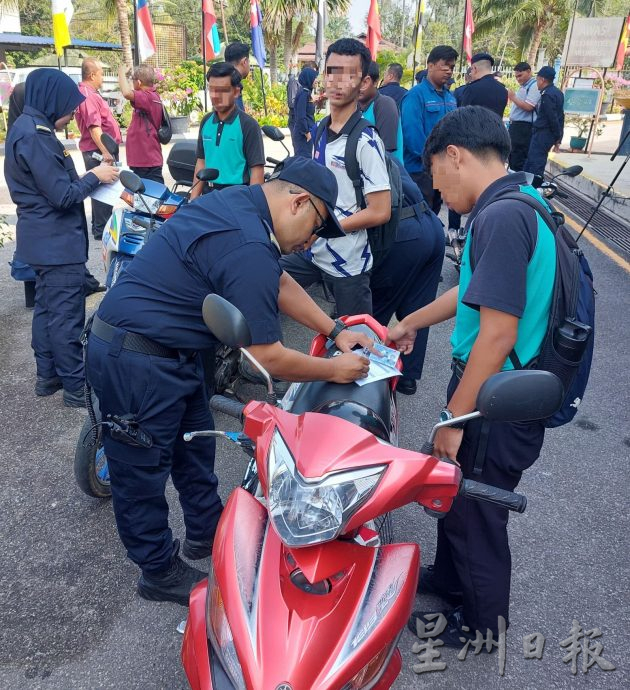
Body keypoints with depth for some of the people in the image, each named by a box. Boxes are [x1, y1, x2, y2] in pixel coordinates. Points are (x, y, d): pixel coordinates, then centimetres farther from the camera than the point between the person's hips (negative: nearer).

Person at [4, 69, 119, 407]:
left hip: (45, 239, 11)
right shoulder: (34, 136, -20)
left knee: (47, 309, 17)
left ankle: (47, 375, 28)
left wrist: (85, 177, 6)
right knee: (67, 315, -3)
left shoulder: (28, 128, 12)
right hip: (57, 242, -11)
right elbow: (62, 195, -22)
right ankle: (76, 385, 6)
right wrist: (95, 176, -9)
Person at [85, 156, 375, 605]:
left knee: (194, 447, 22)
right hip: (138, 364, -10)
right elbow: (265, 357, -22)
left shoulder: (238, 202, 3)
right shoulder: (248, 248, -28)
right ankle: (160, 571, 28)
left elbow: (281, 283, 14)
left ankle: (207, 532, 41)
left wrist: (336, 331, 12)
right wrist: (334, 370, -8)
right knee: (144, 471, 8)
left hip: (168, 353, 10)